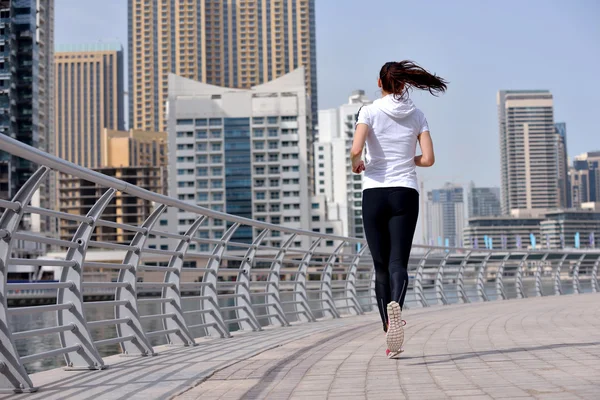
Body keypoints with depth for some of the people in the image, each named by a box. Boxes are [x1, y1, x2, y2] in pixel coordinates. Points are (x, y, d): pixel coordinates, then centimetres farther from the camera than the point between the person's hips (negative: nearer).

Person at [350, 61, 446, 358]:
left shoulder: (370, 112, -1)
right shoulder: (417, 115, 7)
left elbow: (356, 149, -17)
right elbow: (428, 159, 0)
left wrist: (356, 163, 5)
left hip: (374, 193, -1)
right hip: (406, 194, 1)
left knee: (381, 266, 8)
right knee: (398, 263, -6)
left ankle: (389, 328, 9)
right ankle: (395, 305, -38)